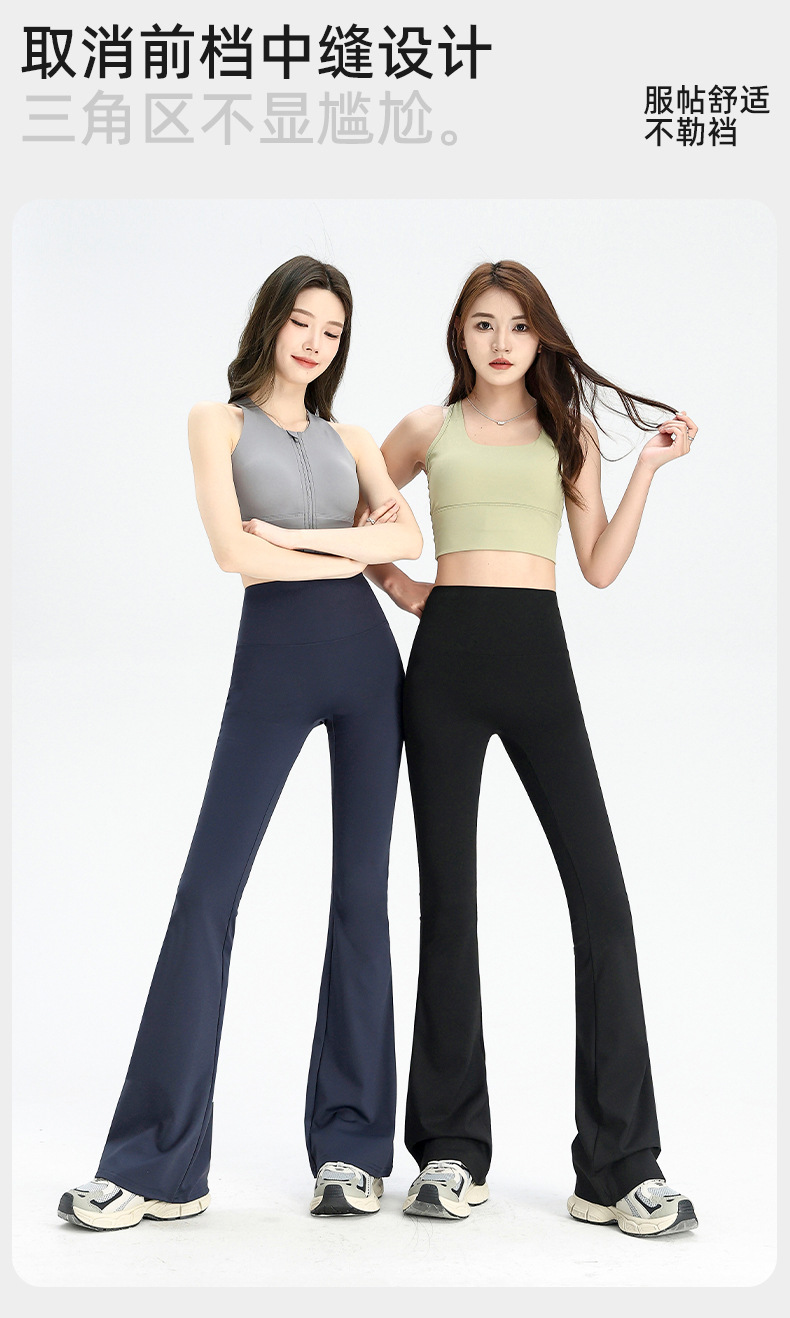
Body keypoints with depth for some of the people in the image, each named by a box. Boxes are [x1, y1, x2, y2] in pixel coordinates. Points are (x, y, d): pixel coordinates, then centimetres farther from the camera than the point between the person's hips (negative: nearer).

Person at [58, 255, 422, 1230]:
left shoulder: (351, 439, 16)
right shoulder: (220, 421, 6)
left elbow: (408, 540, -1)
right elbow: (234, 552, -9)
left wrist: (296, 535, -10)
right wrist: (353, 548, -2)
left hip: (365, 655, 4)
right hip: (273, 658, -3)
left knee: (361, 892, 3)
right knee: (207, 892, -7)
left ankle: (352, 1145, 12)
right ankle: (157, 1164, 1)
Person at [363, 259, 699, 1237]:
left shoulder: (569, 431, 14)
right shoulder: (428, 429, 12)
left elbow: (601, 569, 8)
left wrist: (649, 470, 2)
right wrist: (396, 584, 10)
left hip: (538, 655, 1)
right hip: (447, 653, 0)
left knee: (600, 891, -8)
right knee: (449, 896, 2)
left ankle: (619, 1167, -1)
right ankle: (452, 1150, 13)